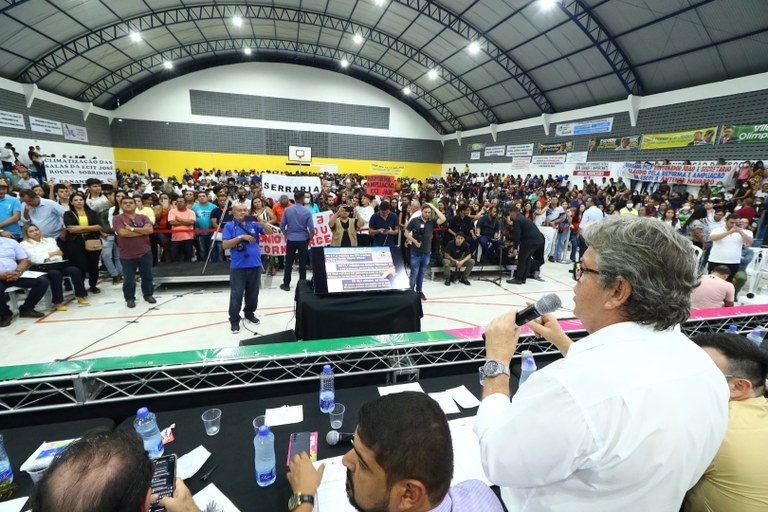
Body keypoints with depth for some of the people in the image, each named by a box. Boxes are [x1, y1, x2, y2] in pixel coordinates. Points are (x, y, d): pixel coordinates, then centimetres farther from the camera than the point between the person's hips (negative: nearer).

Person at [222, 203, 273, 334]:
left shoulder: (254, 224, 6)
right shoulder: (229, 226, 0)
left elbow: (270, 232, -3)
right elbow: (225, 245, -7)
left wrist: (262, 223, -21)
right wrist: (241, 237, -17)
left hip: (255, 265, 3)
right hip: (238, 266, -3)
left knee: (253, 293, 15)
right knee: (236, 294, 0)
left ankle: (249, 313, 33)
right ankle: (234, 320, 11)